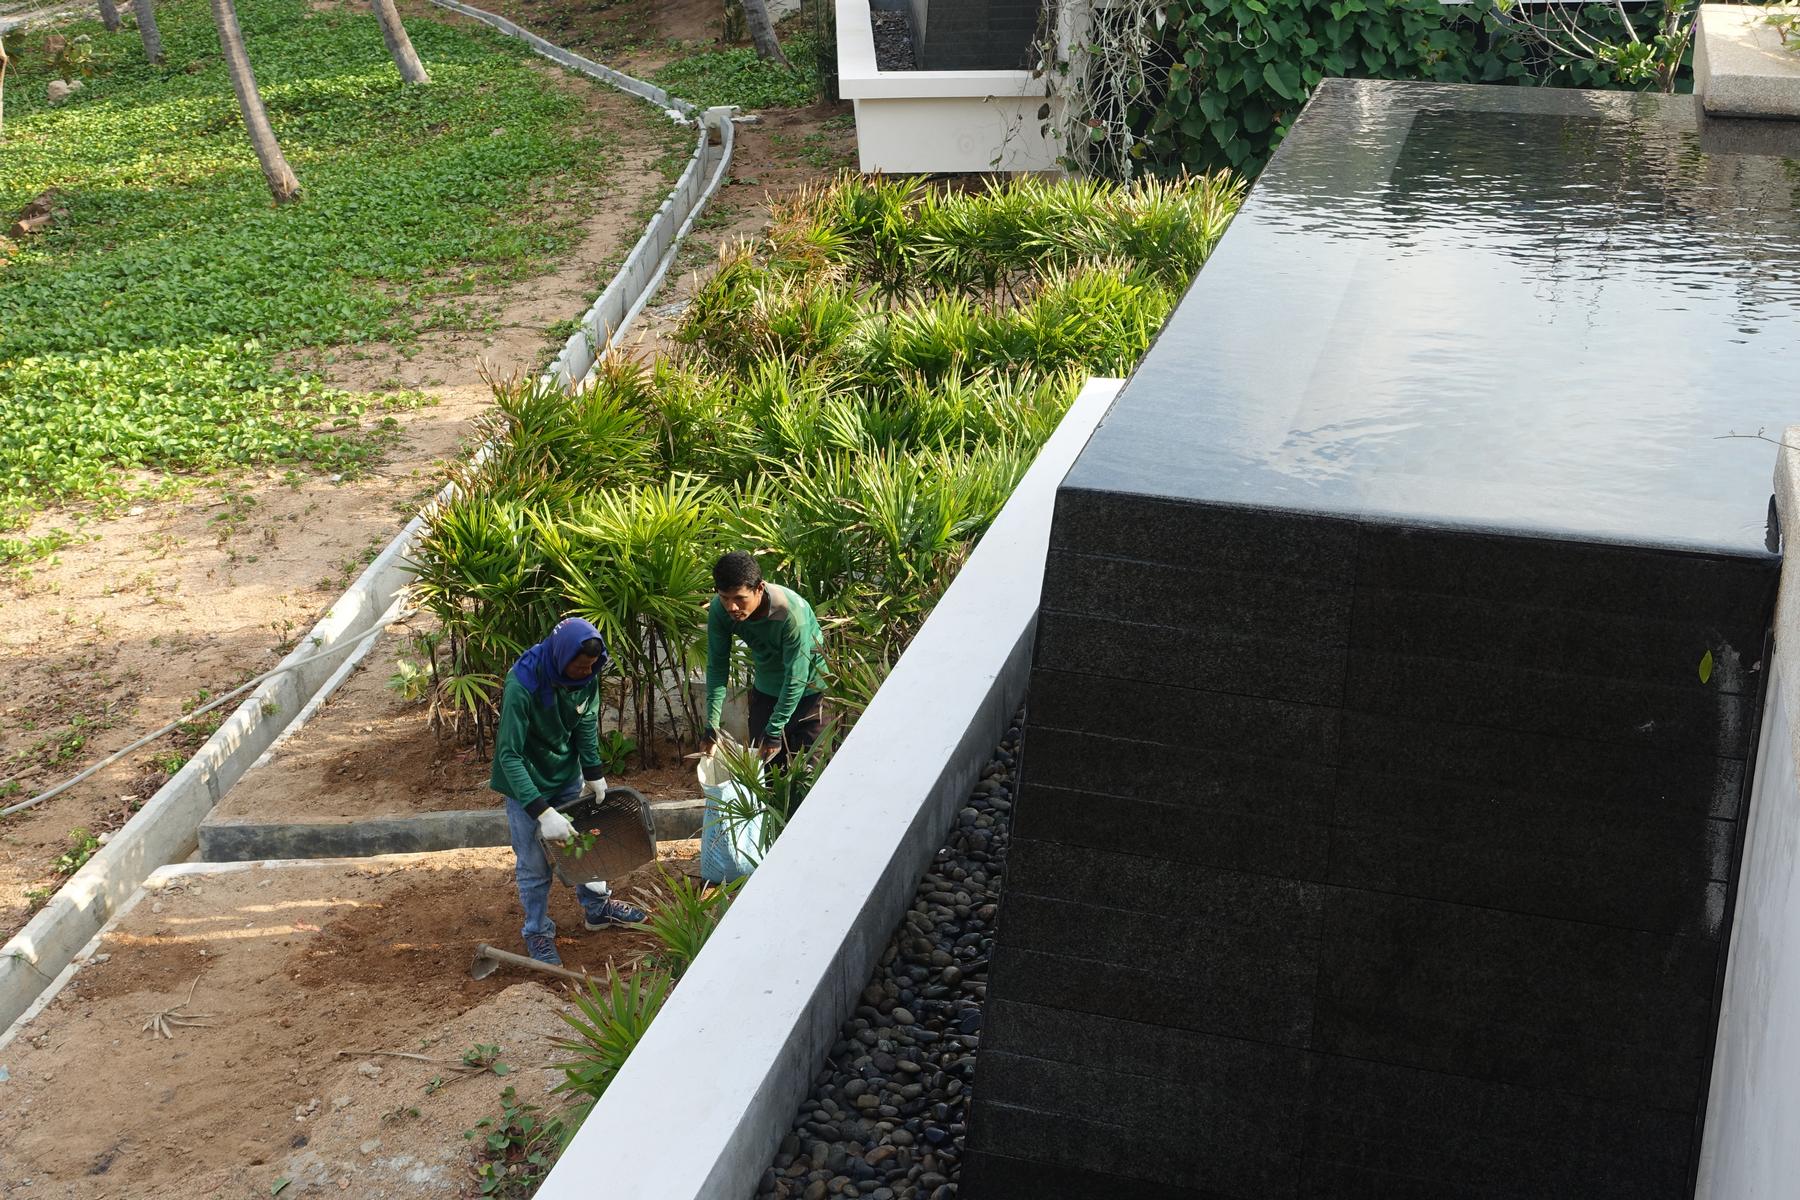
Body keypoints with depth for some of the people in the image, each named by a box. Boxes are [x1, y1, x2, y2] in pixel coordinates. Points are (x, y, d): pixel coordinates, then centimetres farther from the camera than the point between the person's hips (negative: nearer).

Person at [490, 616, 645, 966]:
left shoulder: (586, 676, -18)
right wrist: (542, 811, -40)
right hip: (526, 781, -6)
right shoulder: (523, 685, -36)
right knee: (533, 865, 3)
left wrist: (594, 774, -6)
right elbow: (509, 756, -35)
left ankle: (596, 907, 41)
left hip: (567, 773, 6)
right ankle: (538, 932, 23)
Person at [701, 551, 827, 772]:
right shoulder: (719, 610, -23)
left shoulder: (791, 612, -37)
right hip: (766, 685, 4)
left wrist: (774, 731, -25)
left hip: (806, 686, -4)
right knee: (759, 752, 8)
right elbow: (717, 665, -14)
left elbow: (795, 677, -29)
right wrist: (712, 725, -18)